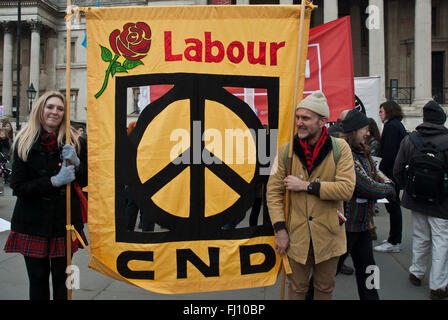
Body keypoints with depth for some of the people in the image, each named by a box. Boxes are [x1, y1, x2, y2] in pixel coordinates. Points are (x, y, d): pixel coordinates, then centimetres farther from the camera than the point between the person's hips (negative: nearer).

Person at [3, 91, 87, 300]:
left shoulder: (74, 143, 2)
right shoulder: (24, 143, -1)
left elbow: (85, 181, 4)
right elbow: (17, 187, -6)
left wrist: (76, 163, -16)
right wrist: (54, 181, -18)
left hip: (64, 221, 0)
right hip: (33, 222, 0)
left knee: (62, 279, 5)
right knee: (38, 279, 9)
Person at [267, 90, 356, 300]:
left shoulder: (339, 148, -7)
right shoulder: (286, 150, -3)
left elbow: (346, 188, -18)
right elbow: (273, 191, -2)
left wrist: (306, 186, -20)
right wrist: (280, 229, -7)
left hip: (328, 235, 0)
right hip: (297, 235, 1)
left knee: (325, 289, 19)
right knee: (297, 288, 15)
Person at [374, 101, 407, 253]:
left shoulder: (390, 126, -15)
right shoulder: (398, 125, 16)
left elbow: (388, 153, -21)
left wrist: (381, 171, -16)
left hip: (391, 172, -10)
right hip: (398, 171, 10)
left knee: (392, 206, -5)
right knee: (394, 204, 16)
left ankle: (394, 242, 2)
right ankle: (395, 238, 26)